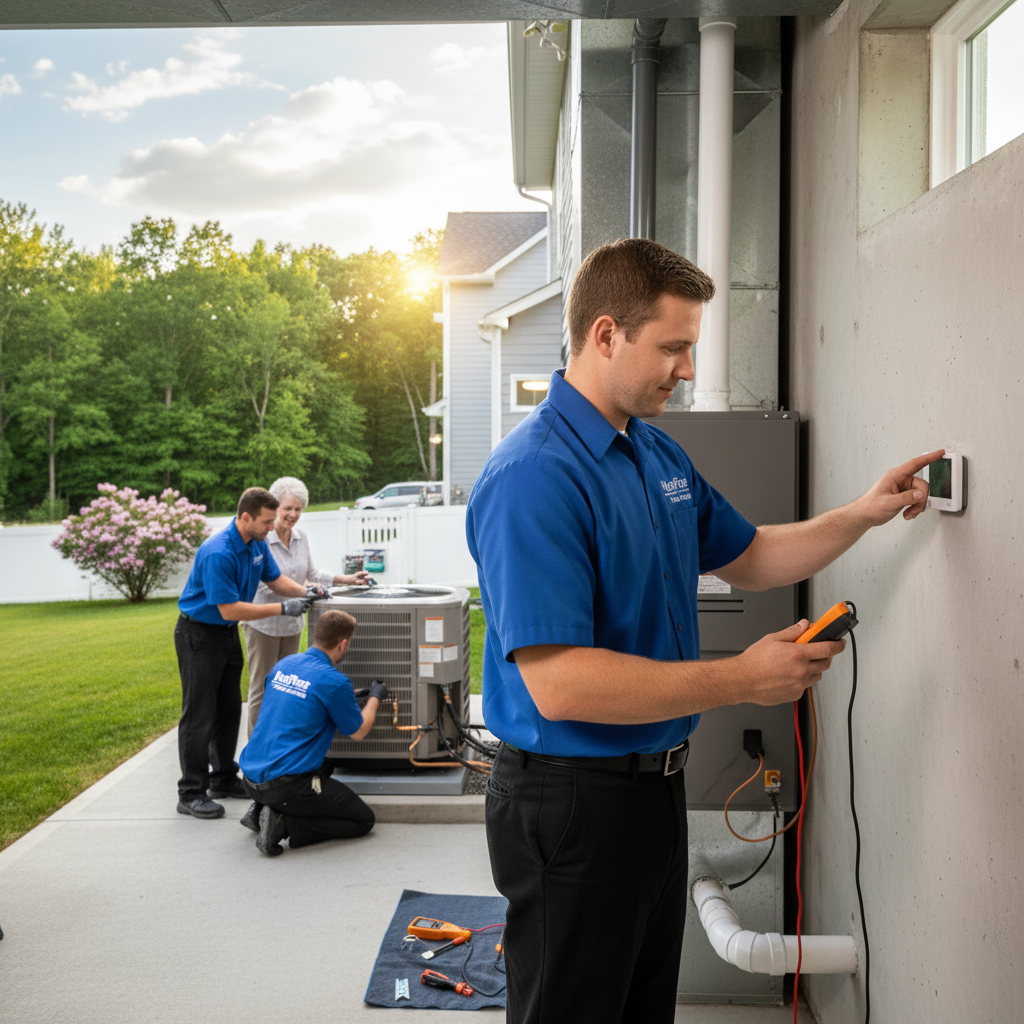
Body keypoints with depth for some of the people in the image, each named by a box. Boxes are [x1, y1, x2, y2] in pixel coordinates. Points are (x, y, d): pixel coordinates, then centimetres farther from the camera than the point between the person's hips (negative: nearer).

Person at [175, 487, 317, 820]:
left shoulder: (257, 543, 0)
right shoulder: (218, 553, -29)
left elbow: (275, 579, 13)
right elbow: (230, 609, -28)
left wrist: (305, 592, -6)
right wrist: (283, 608, -26)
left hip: (228, 632, 9)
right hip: (199, 634, -9)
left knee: (229, 709, 15)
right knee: (200, 714, -5)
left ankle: (224, 778, 27)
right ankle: (191, 793, 2)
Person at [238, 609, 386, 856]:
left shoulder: (284, 664, 8)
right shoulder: (334, 681, -14)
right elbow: (357, 732, 1)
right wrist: (374, 698, 19)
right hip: (284, 784, -8)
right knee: (363, 820, 4)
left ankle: (261, 809, 12)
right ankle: (283, 824, -11)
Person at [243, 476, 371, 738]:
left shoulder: (300, 537, 5)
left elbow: (312, 573, 16)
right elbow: (265, 583, -23)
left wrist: (347, 579, 8)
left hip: (291, 623, 7)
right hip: (264, 624, -7)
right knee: (262, 688, 0)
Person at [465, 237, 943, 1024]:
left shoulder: (660, 454, 7)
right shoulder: (534, 477, -24)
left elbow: (746, 558, 22)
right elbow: (558, 685, -30)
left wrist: (863, 515, 7)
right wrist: (743, 680, -25)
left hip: (655, 782, 9)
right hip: (573, 801, -9)